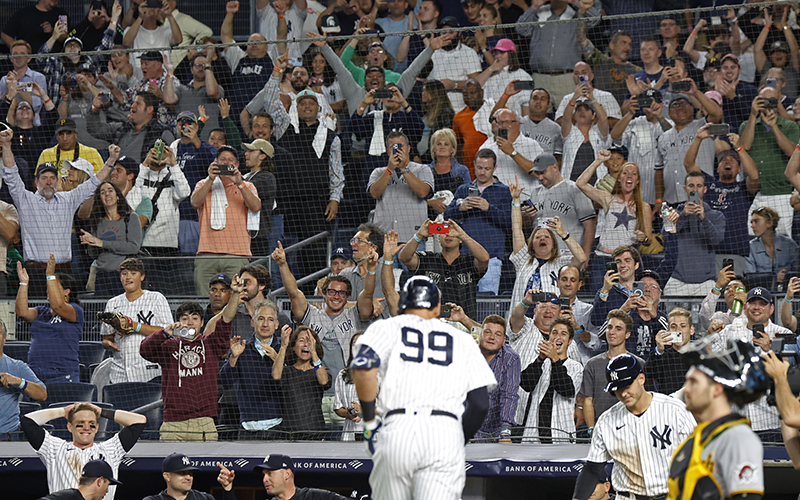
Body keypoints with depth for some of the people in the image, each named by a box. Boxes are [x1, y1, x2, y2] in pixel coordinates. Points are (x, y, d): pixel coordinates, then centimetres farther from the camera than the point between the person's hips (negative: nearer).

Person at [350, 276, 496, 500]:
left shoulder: (387, 328, 15)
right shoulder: (463, 340, 22)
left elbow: (363, 367, -6)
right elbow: (480, 404, 13)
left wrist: (369, 422, 2)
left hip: (397, 431, -1)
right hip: (447, 433, 1)